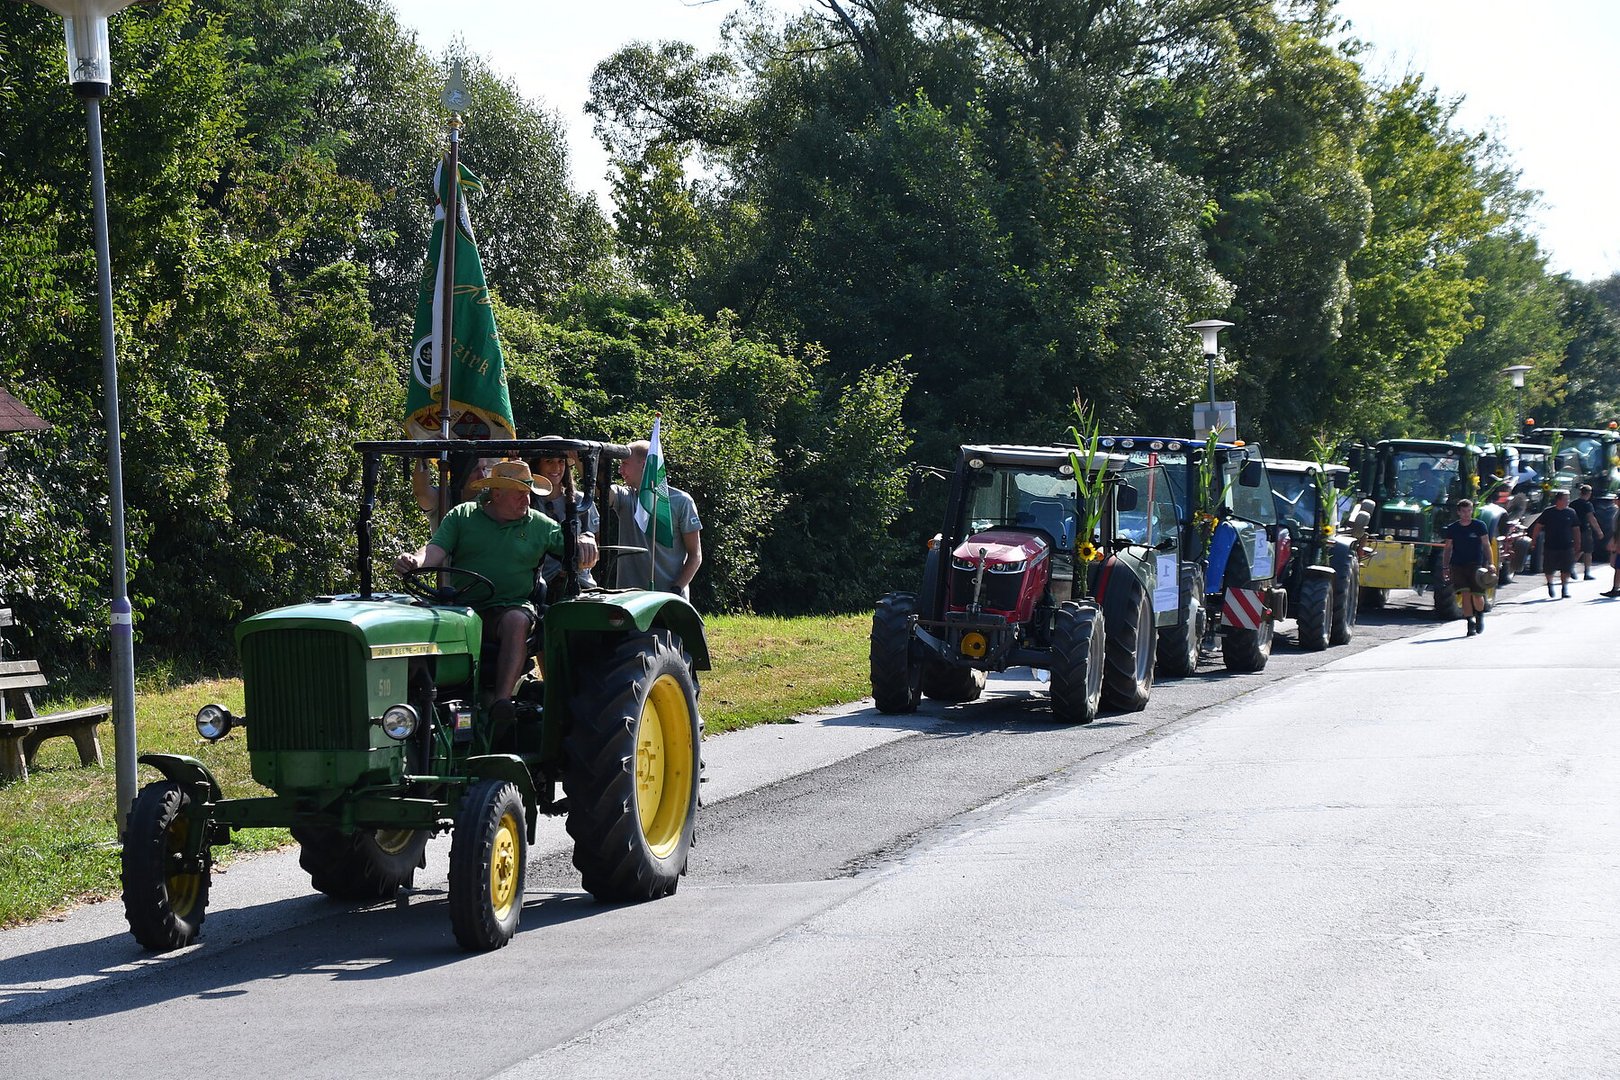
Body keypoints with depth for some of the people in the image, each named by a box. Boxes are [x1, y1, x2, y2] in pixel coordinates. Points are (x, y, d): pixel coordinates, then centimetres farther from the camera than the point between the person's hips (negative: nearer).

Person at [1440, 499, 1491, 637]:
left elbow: (1486, 545, 4)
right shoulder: (1452, 528, 6)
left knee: (1477, 596, -4)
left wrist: (1490, 564, -4)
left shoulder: (1479, 526, 2)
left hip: (1475, 565, -1)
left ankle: (1480, 615, 26)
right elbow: (1447, 548, 12)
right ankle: (1470, 623, -5)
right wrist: (1445, 567, 6)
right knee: (1465, 593, -11)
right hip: (1457, 566, 1)